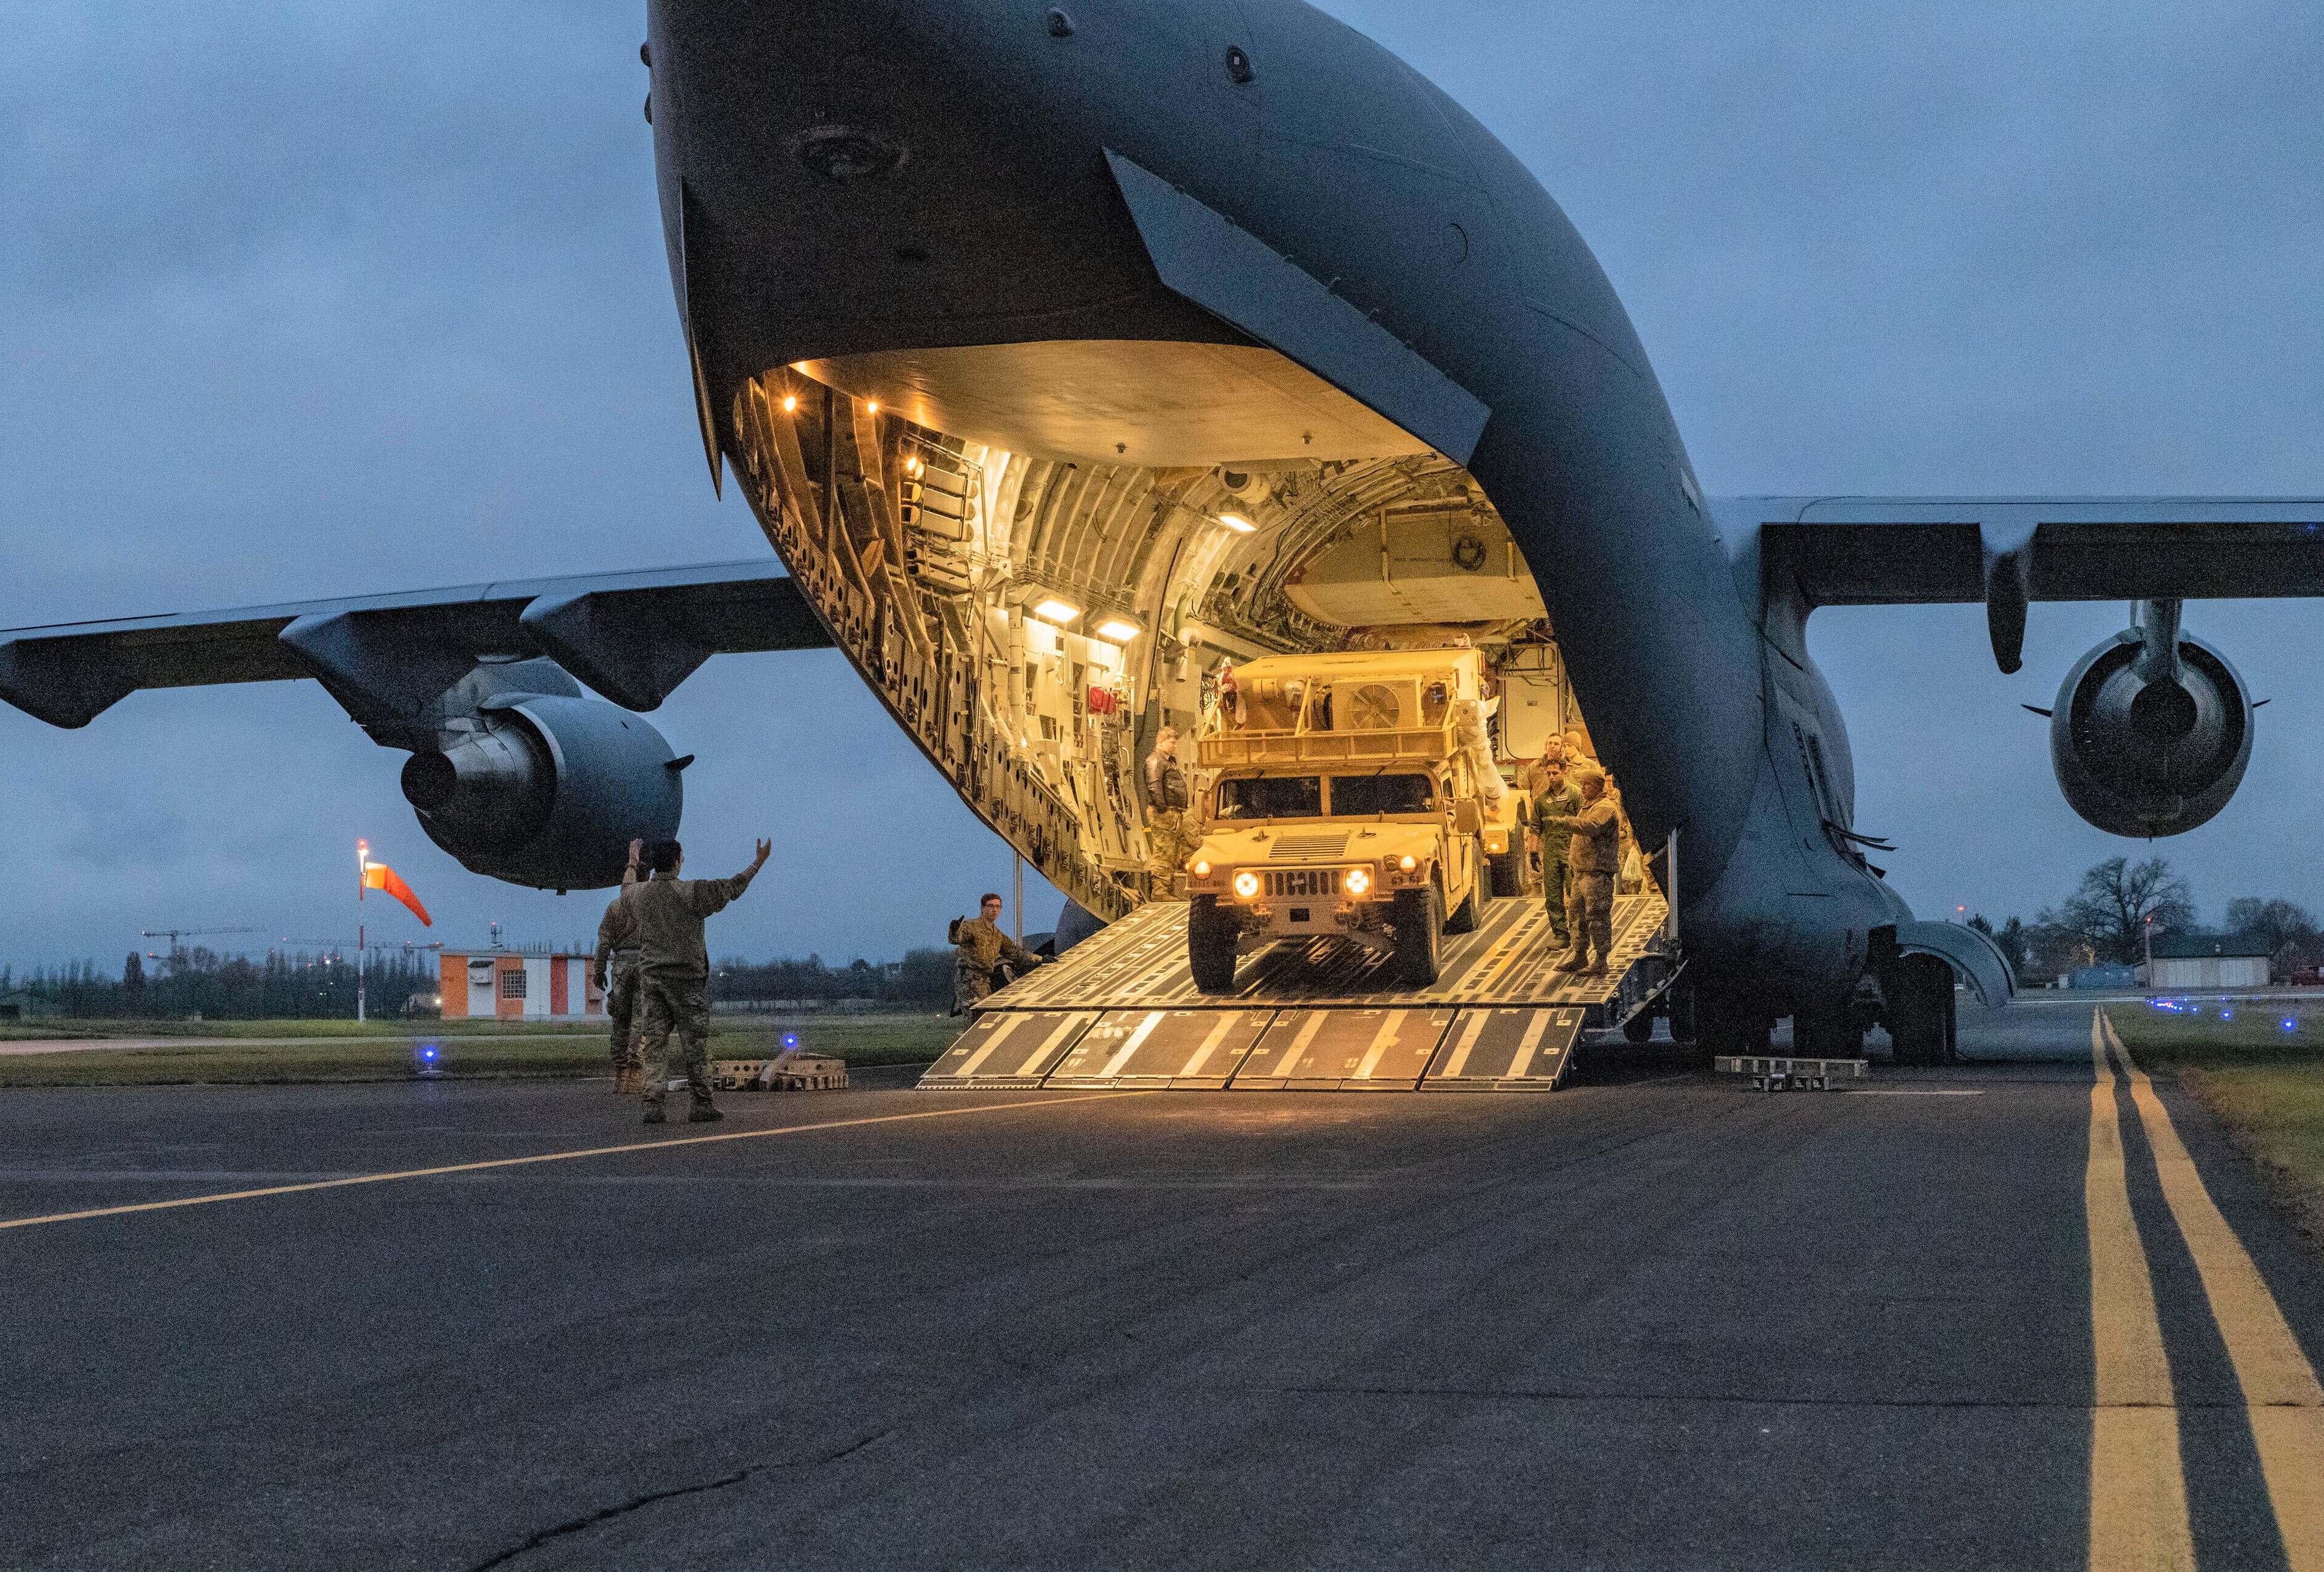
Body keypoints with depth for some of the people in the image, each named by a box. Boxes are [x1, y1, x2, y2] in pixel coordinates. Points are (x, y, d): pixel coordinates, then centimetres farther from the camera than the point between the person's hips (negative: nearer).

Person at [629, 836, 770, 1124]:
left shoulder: (639, 894, 3)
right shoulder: (690, 891, -11)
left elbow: (625, 896, 28)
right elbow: (731, 888, -4)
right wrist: (758, 863, 9)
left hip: (650, 975, 4)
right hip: (686, 977, -4)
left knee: (654, 1041, 4)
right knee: (695, 1041, 3)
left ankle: (653, 1105, -2)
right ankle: (702, 1103, 5)